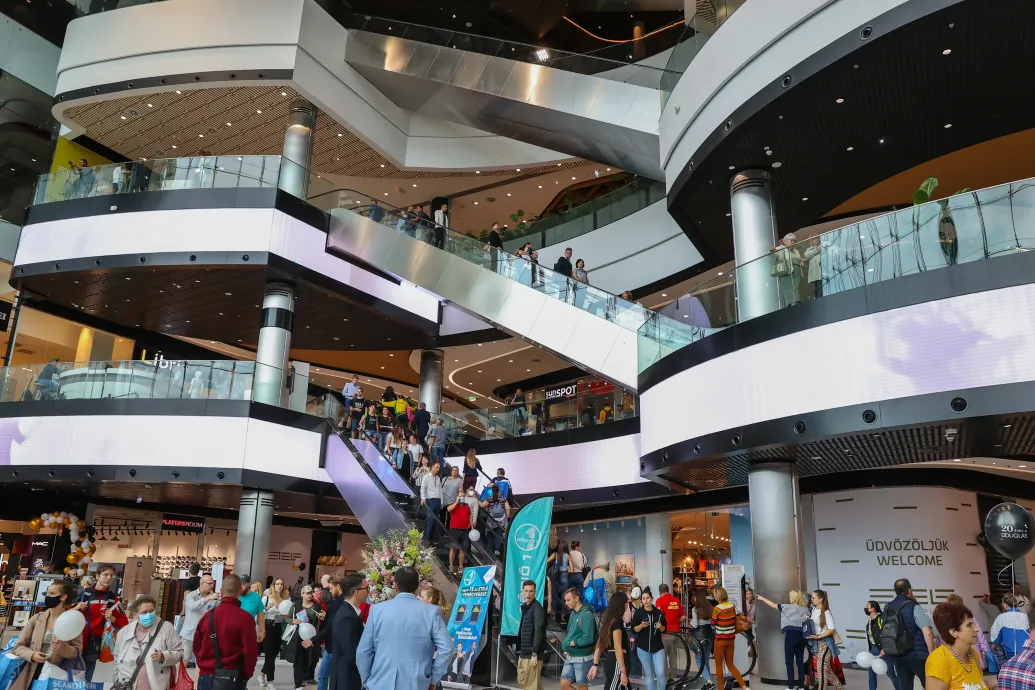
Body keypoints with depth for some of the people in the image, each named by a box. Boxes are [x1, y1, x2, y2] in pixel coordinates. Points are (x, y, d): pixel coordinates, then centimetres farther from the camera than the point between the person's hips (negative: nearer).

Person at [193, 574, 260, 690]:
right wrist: (246, 674, 2)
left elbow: (196, 646, 10)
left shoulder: (208, 615, 2)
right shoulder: (244, 618, -12)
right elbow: (251, 651, -13)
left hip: (206, 676, 4)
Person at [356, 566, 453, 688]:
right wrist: (433, 679, 2)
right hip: (415, 684, -1)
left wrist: (367, 681, 14)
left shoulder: (377, 610, -1)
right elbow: (446, 648, -10)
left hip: (381, 683, 1)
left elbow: (363, 651, 2)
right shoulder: (431, 612, -4)